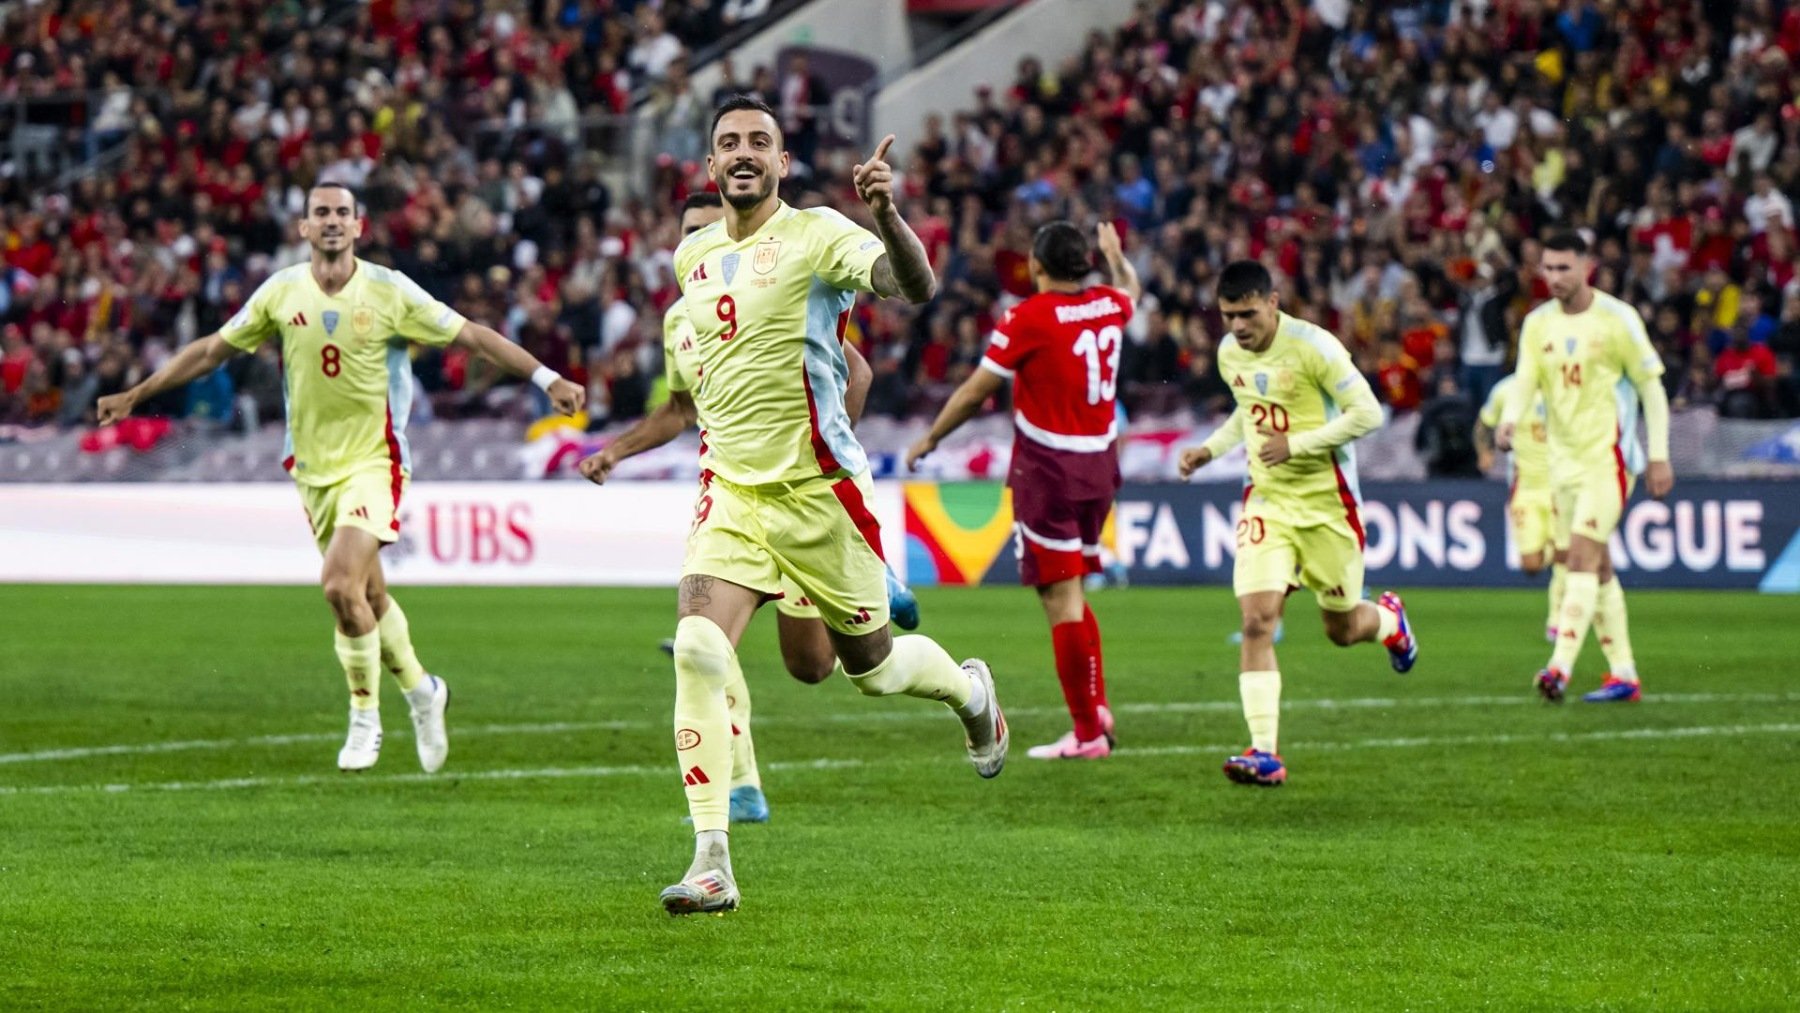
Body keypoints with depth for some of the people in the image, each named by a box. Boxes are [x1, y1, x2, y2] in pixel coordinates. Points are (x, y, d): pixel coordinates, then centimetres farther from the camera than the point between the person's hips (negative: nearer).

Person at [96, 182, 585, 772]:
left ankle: (365, 720, -5)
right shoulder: (282, 293, 0)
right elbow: (212, 351, 10)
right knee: (368, 596, 10)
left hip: (375, 462, -4)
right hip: (314, 468, 4)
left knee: (341, 584, -21)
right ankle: (421, 691, 36)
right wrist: (135, 396, 10)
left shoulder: (389, 292, -8)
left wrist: (547, 380, -8)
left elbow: (473, 337, -3)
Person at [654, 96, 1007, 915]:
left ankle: (968, 688, 47)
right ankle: (711, 863, -16)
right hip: (731, 492, 4)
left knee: (871, 667, 10)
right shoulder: (692, 256, 9)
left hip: (817, 488, -4)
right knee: (697, 652, -17)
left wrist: (886, 215, -46)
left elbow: (916, 288, -29)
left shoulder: (815, 235, -10)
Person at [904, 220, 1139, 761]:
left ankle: (1087, 732, -5)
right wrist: (1115, 253, 53)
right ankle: (1096, 705, 13)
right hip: (1100, 464, 7)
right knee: (1071, 593, 20)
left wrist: (929, 440, 7)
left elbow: (974, 393, -7)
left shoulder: (1029, 318, -13)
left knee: (1061, 598, -4)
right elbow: (1131, 287, 32)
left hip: (1048, 469, -7)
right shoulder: (1109, 306, 4)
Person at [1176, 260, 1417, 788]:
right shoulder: (1230, 354, 3)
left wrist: (1296, 443, -24)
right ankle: (1265, 753, -18)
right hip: (1266, 501, 4)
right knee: (1257, 618, -16)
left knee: (1341, 629, 10)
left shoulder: (1314, 347, -17)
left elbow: (1368, 413, -18)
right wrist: (1209, 449, 6)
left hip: (1327, 503, -4)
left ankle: (1390, 619, 49)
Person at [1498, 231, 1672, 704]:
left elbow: (1651, 386, -4)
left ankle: (1561, 665, -26)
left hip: (1609, 456, -6)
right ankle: (1623, 674, 15)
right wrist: (1510, 420, -24)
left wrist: (1659, 456, -6)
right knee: (1595, 566, 9)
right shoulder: (1538, 323, 7)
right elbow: (1525, 381, -2)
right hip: (1564, 459, 6)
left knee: (1582, 555, -18)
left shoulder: (1618, 319, -8)